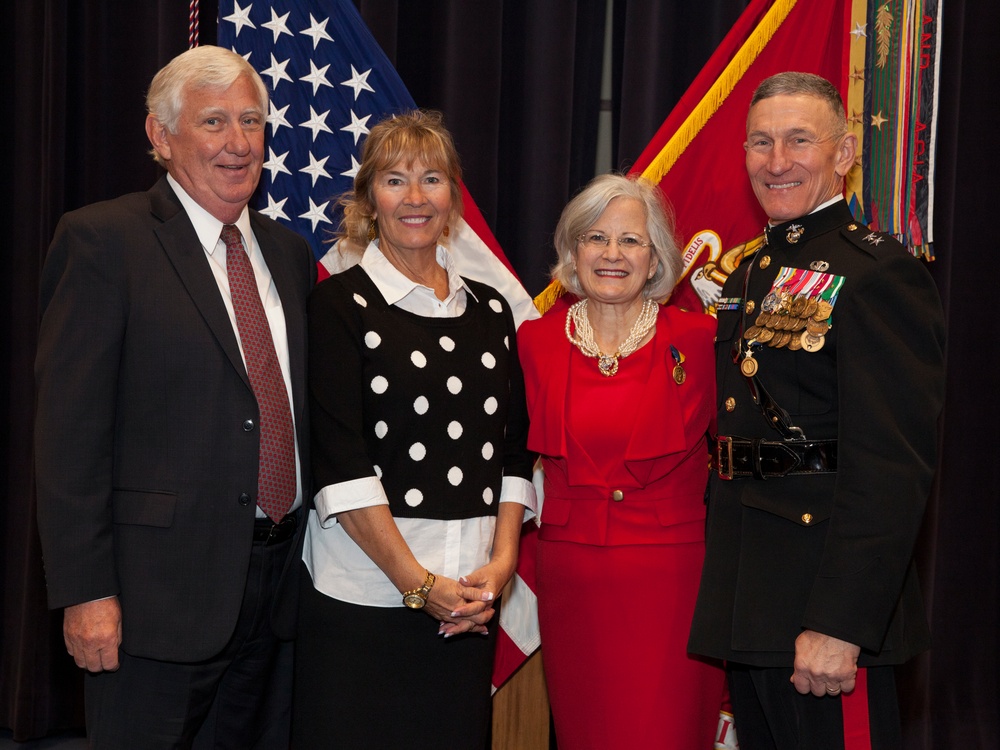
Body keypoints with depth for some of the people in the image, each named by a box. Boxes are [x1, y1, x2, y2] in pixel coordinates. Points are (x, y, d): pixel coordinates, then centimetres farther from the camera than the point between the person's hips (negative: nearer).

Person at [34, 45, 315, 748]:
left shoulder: (288, 250, 13)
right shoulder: (103, 241, -7)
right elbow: (70, 427, -11)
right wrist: (85, 591, -15)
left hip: (281, 582, 6)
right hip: (160, 588, -6)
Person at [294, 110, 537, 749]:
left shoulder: (490, 310, 12)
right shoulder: (341, 304, -2)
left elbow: (514, 449, 12)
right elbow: (340, 461, -9)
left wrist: (501, 561, -1)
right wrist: (416, 580, -13)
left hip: (470, 597, 4)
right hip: (363, 587, -4)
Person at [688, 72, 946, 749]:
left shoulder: (878, 273, -14)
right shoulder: (750, 274, 14)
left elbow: (892, 469, -21)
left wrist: (838, 625, -25)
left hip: (824, 604, -8)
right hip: (747, 603, 9)